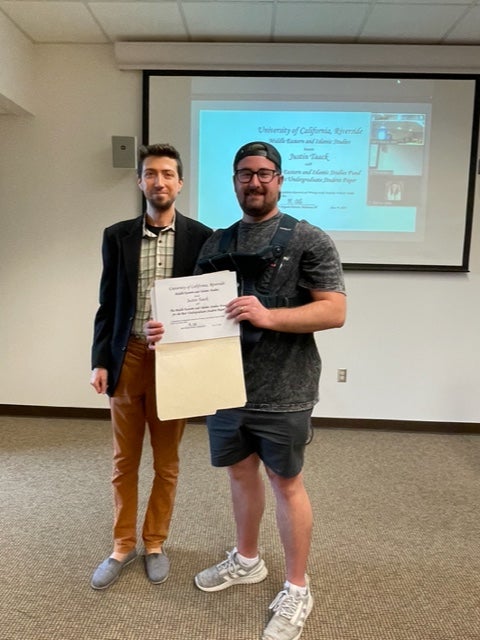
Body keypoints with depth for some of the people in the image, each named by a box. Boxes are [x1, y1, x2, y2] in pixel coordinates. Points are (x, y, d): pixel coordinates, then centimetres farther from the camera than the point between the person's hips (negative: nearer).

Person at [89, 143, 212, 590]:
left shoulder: (201, 238, -3)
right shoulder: (116, 236, 4)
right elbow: (107, 305, 6)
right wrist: (100, 360, 0)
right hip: (127, 358, 2)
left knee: (166, 463, 13)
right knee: (124, 461, 14)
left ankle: (154, 544, 33)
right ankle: (122, 546, 32)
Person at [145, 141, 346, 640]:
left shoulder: (308, 239, -6)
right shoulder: (215, 244, 10)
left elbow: (335, 311, -12)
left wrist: (269, 316, -25)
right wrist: (167, 327, -7)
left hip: (281, 391, -5)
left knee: (285, 484, 8)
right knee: (241, 472, 20)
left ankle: (296, 590, 28)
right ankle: (246, 560, 43)